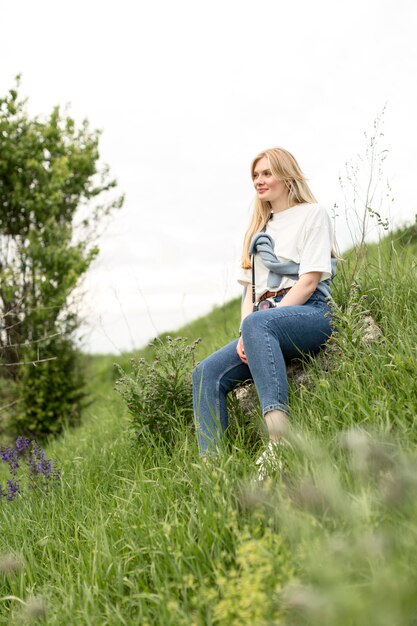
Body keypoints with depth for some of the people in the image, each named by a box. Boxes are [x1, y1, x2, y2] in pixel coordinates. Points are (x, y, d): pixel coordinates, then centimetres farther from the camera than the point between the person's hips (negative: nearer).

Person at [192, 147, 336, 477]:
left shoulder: (313, 214, 6)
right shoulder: (259, 229, 26)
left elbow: (309, 281, -7)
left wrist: (252, 327, -15)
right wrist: (245, 336, -3)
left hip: (309, 313, -6)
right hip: (268, 319, 7)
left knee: (258, 323, -39)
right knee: (207, 373, -15)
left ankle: (280, 438, -51)